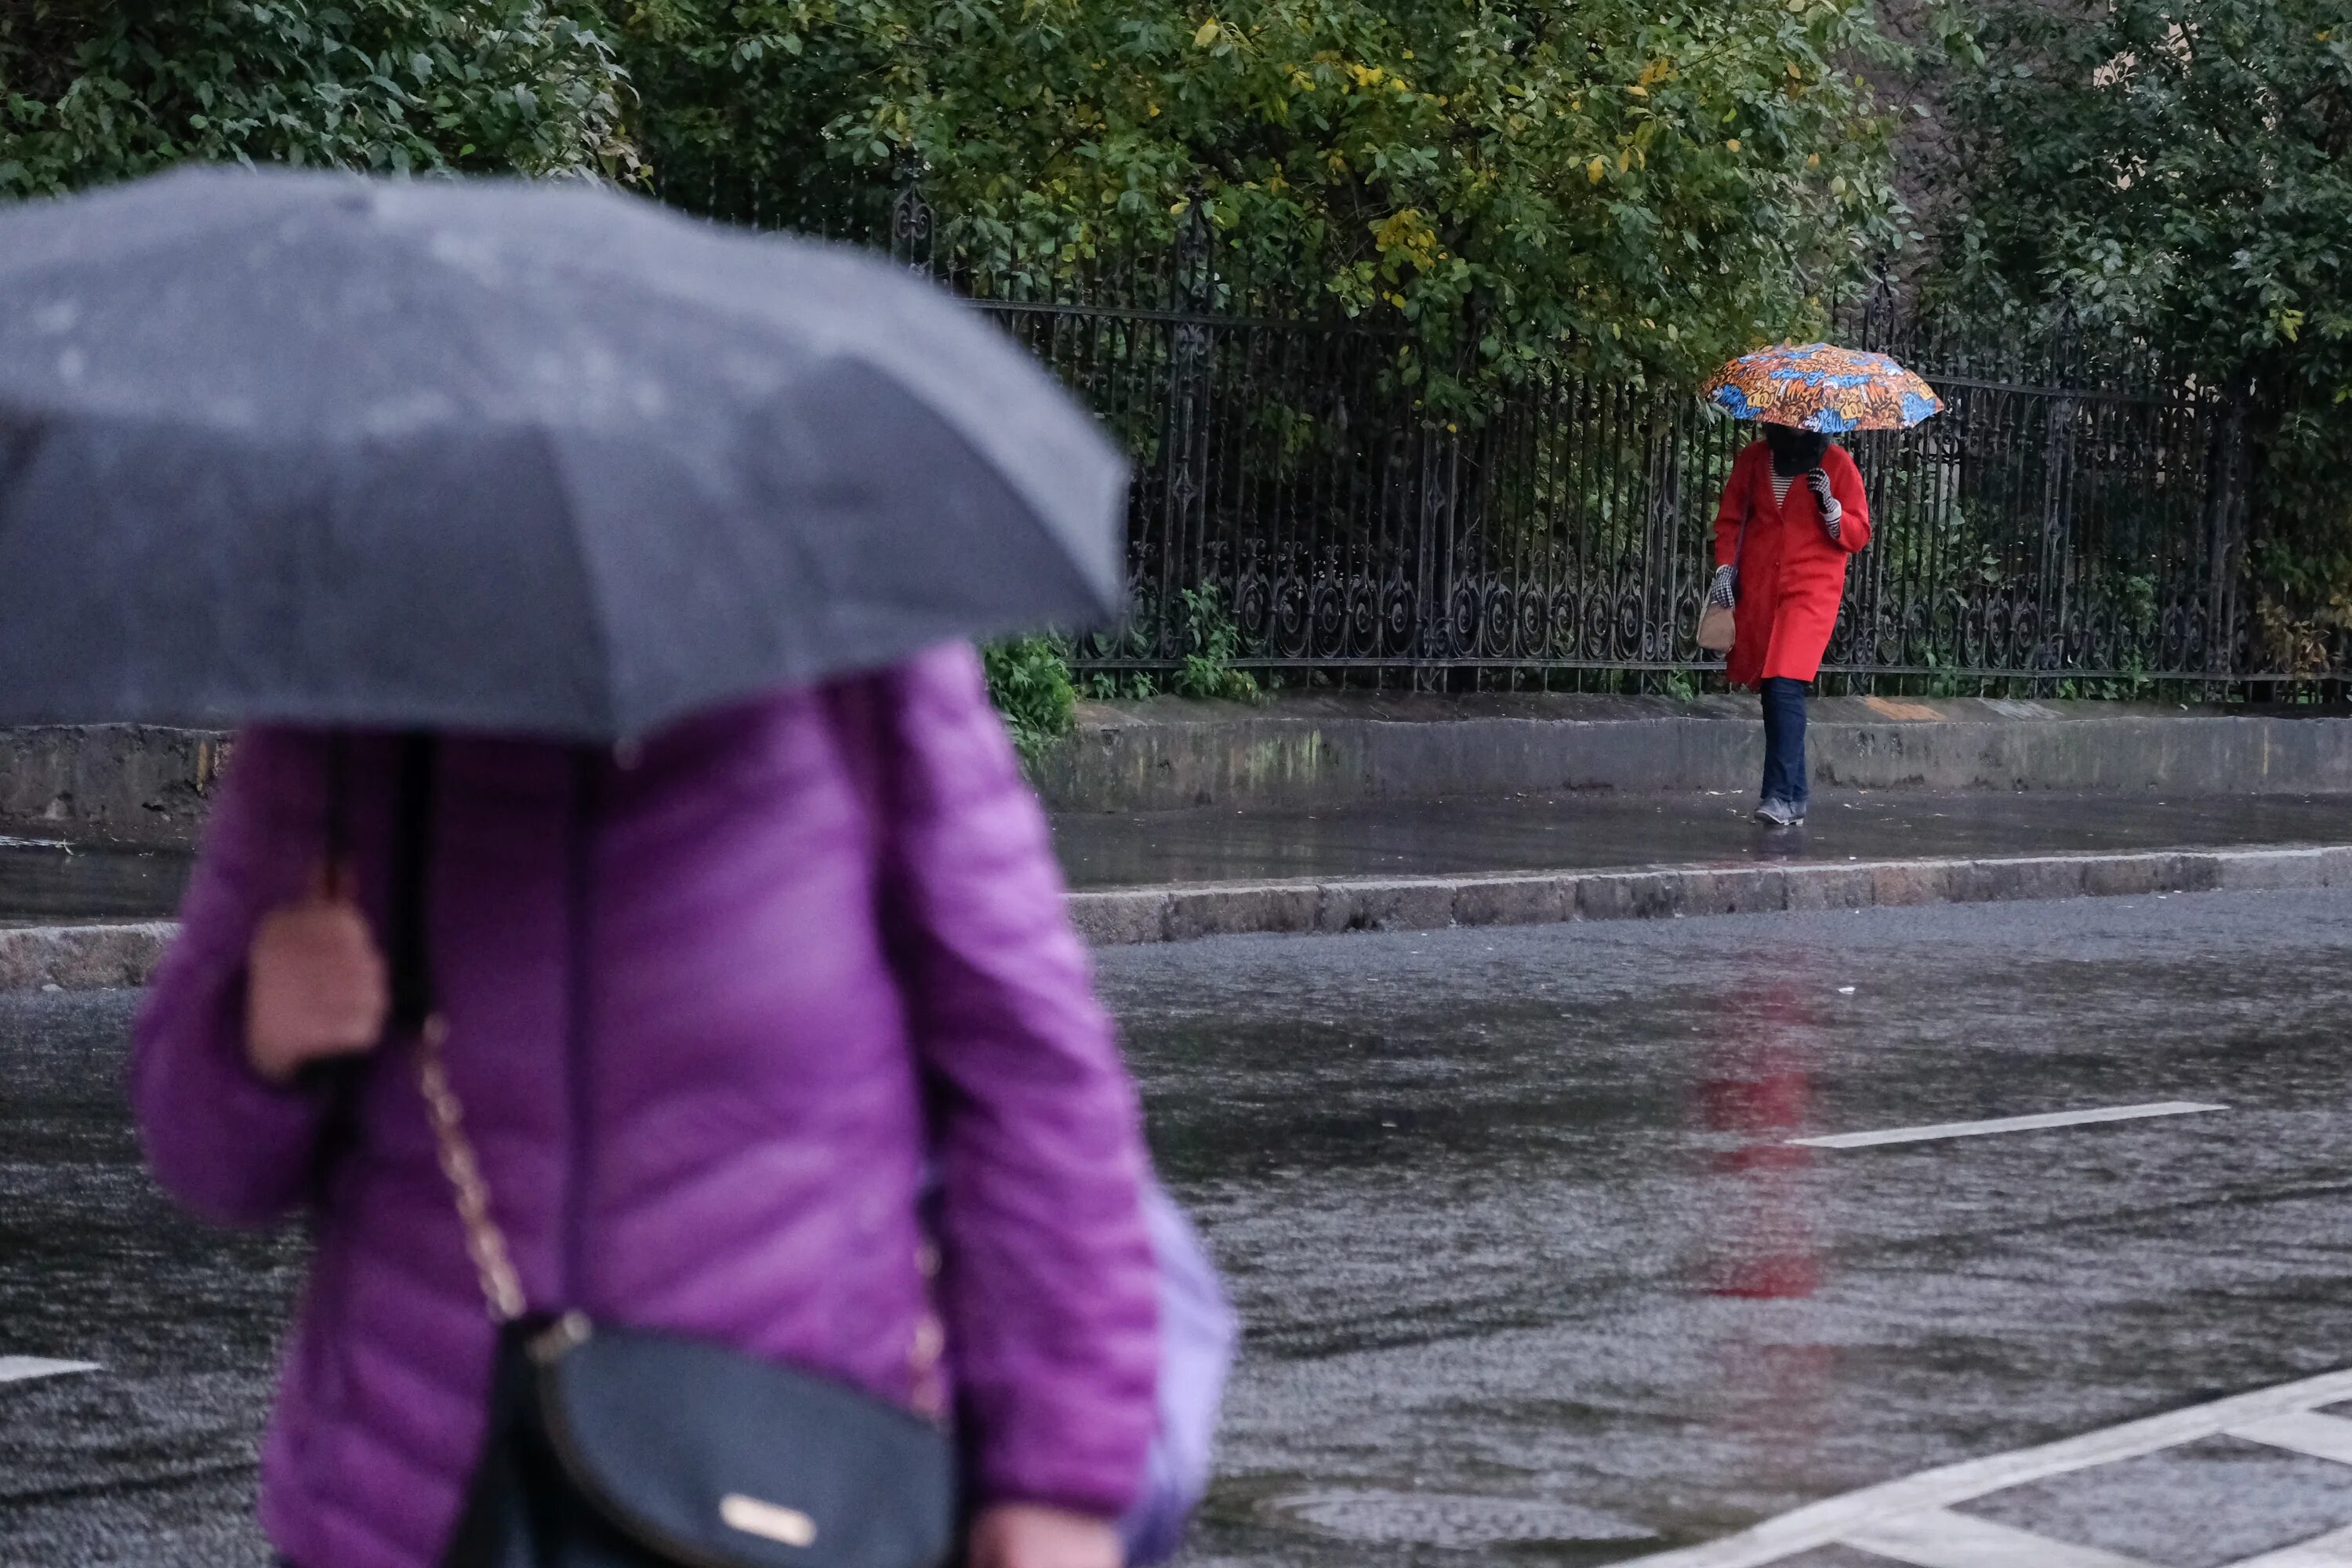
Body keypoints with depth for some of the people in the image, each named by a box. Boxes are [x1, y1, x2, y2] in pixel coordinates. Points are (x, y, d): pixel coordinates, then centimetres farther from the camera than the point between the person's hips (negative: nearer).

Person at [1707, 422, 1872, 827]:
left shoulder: (1836, 464, 1)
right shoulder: (1754, 459, 10)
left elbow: (1858, 535, 3)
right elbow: (1729, 519, 17)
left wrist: (1830, 506, -15)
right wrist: (1725, 568, 5)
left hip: (1811, 591, -4)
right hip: (1757, 592, 4)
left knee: (1785, 686, -18)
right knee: (1771, 690, 4)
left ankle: (1782, 796, -22)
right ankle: (1795, 794, 13)